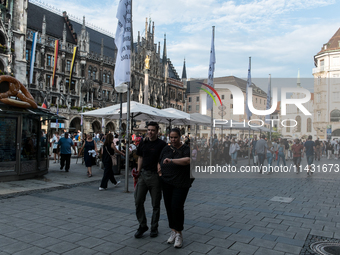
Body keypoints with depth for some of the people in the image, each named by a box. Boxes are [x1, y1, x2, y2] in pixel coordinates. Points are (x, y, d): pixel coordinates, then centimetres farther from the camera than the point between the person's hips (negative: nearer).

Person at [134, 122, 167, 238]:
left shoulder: (162, 144, -7)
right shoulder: (143, 142, 7)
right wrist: (138, 171, 10)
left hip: (155, 176, -4)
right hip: (143, 174, 4)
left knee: (155, 204, 7)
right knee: (138, 201, 4)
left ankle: (154, 227, 24)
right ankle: (142, 225, 22)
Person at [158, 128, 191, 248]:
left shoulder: (186, 149, -5)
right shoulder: (166, 149, 11)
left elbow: (187, 160, -26)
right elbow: (159, 162, 22)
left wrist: (171, 160, -34)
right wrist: (160, 171, 4)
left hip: (180, 184, -5)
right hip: (166, 183, 5)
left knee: (177, 207, -11)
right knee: (169, 207, 6)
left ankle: (179, 234, 4)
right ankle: (173, 231, 21)